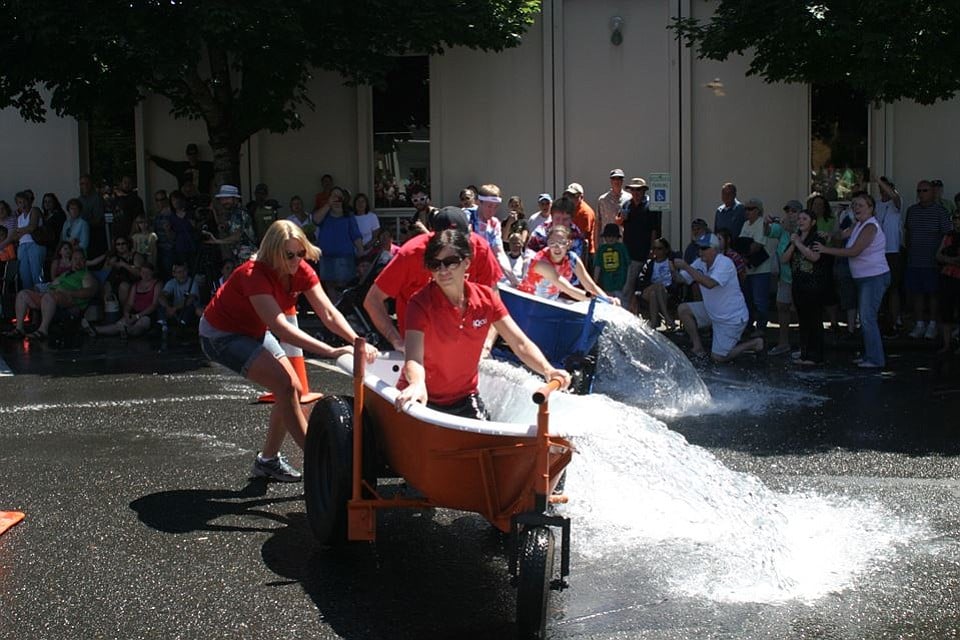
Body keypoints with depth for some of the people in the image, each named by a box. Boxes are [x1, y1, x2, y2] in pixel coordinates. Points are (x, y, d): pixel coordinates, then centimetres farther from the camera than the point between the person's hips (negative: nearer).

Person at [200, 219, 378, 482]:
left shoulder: (301, 271, -13)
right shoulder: (254, 274, -34)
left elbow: (328, 312, -20)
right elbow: (281, 327, -42)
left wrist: (357, 342, -38)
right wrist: (331, 351, -48)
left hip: (253, 330, 8)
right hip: (221, 334, -8)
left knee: (293, 389, 0)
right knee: (285, 385, -21)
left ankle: (268, 460, 16)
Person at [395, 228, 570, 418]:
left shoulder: (486, 298, -5)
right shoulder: (421, 303, -18)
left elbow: (520, 343, -9)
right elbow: (413, 359, -31)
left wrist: (548, 370, -29)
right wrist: (417, 384, -54)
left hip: (465, 398, 4)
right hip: (425, 400, -4)